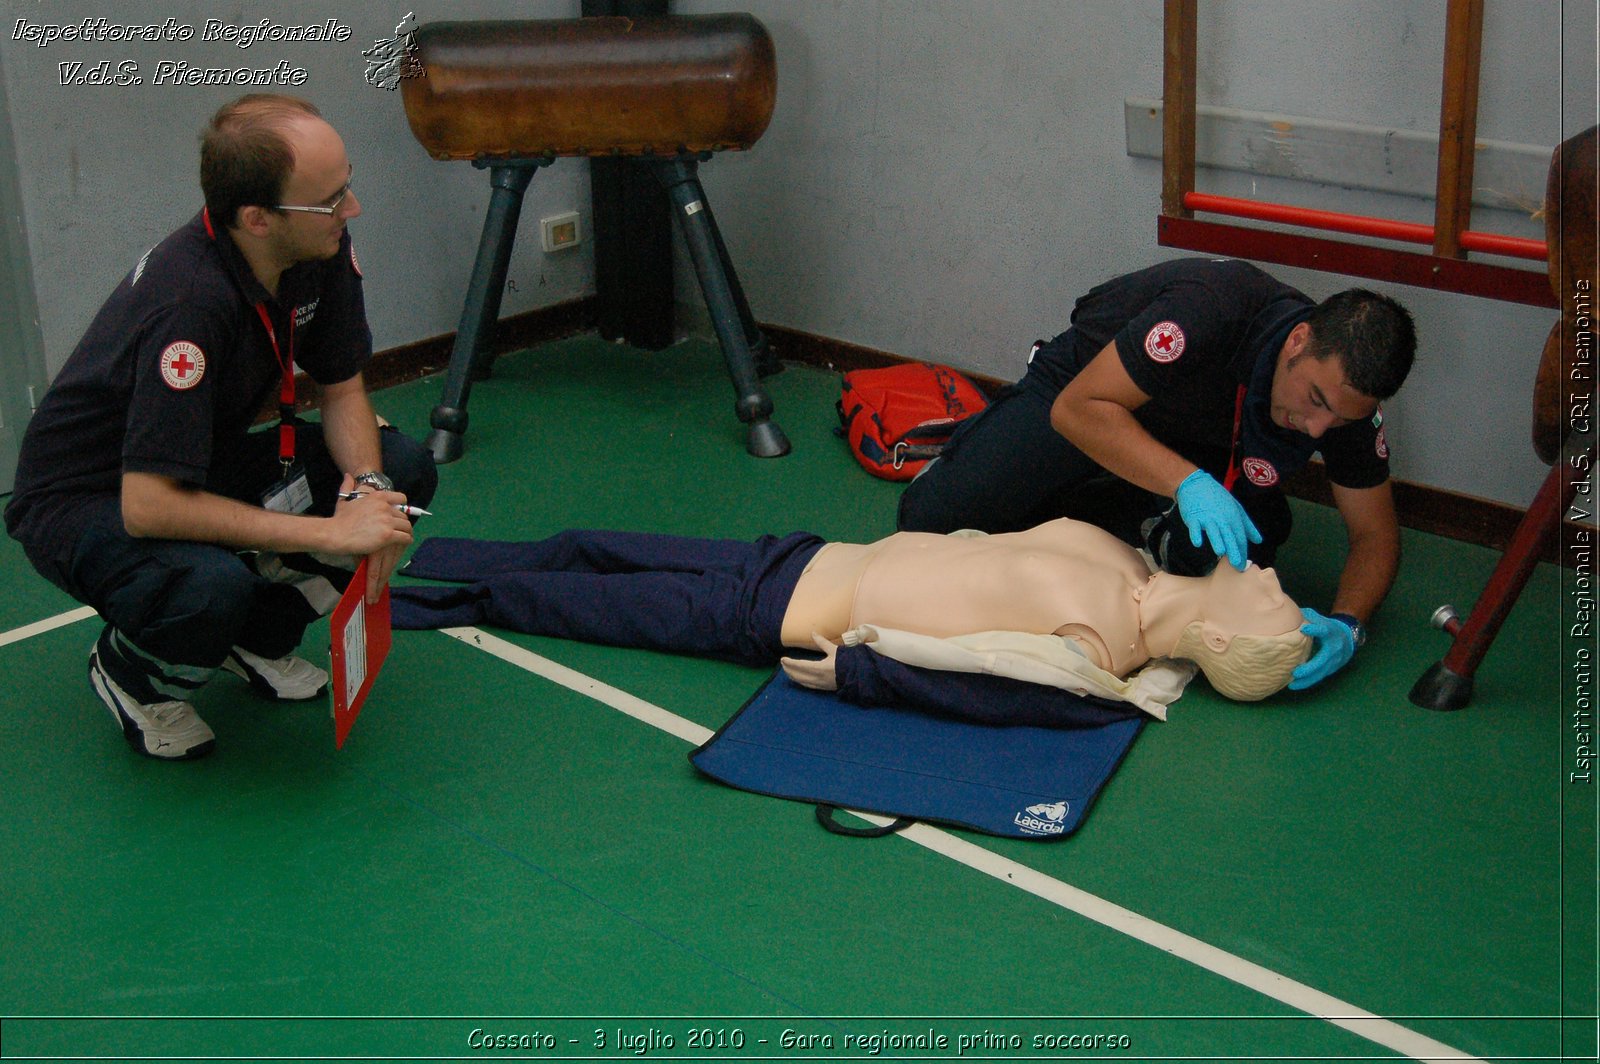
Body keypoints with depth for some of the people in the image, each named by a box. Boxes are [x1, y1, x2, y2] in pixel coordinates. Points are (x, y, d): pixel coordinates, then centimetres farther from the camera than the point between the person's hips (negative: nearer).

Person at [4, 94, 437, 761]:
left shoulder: (322, 249, -13)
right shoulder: (191, 304, -36)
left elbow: (342, 387, 0)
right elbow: (149, 507, -38)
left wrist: (367, 486, -20)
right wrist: (331, 532, -36)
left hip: (207, 465, 8)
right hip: (84, 501, -7)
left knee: (402, 472, -9)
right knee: (208, 586, -38)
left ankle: (259, 639, 12)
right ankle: (131, 674, 0)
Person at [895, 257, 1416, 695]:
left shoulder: (1344, 393, -23)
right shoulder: (1212, 307, -40)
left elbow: (1375, 532, -12)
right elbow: (1078, 407, -38)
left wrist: (1346, 624, -32)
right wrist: (1188, 482, -50)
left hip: (1193, 446, 4)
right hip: (1081, 394, -4)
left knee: (1259, 531, -22)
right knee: (929, 517, -13)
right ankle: (977, 444, 23)